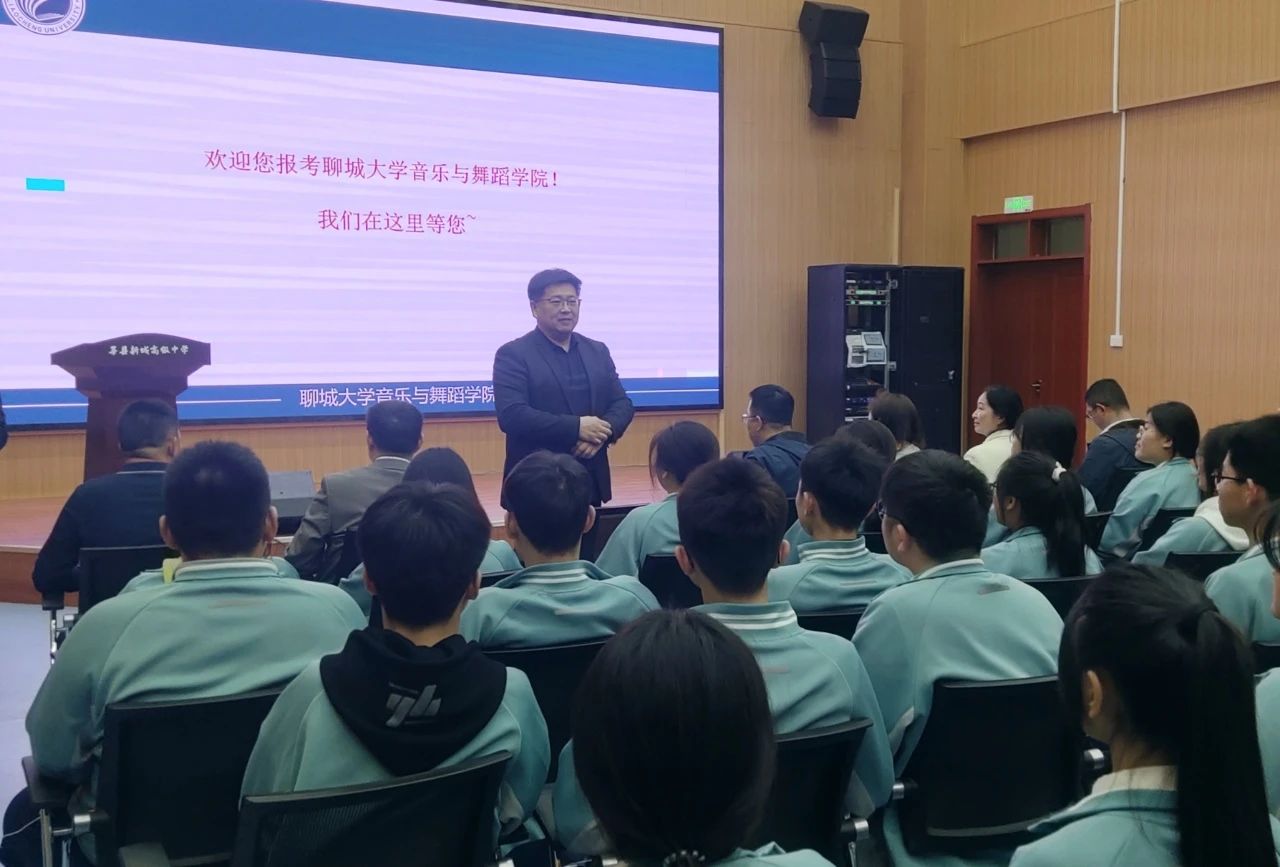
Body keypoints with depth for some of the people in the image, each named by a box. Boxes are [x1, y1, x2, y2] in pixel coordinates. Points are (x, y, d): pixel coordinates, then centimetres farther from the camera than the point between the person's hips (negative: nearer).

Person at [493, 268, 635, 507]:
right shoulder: (513, 354, -3)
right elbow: (511, 415, -15)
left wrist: (603, 432, -11)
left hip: (591, 482, 5)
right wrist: (576, 427, -19)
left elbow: (623, 404, 11)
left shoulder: (598, 351, 14)